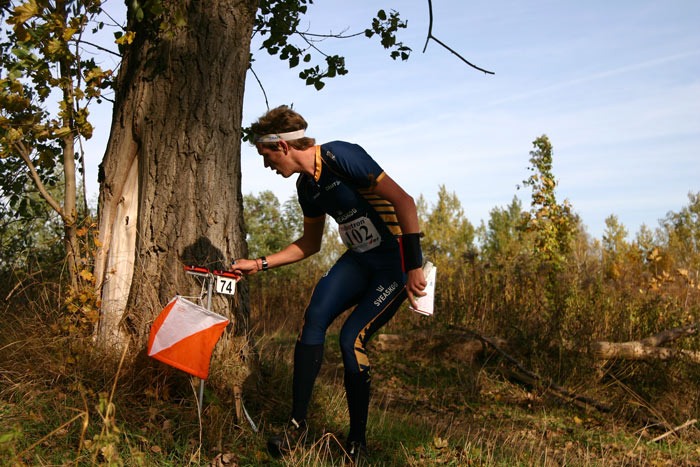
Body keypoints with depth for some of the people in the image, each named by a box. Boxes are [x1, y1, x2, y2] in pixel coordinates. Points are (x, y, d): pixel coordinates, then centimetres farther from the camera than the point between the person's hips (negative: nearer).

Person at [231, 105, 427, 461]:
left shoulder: (340, 157, -19)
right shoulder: (307, 185, 7)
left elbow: (403, 200, -24)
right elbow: (310, 243, 20)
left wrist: (414, 265, -26)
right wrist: (260, 264, 15)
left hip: (396, 262, -7)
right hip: (359, 258, 7)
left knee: (351, 339, -14)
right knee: (314, 316, -16)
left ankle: (357, 442, 2)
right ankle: (297, 422, -10)